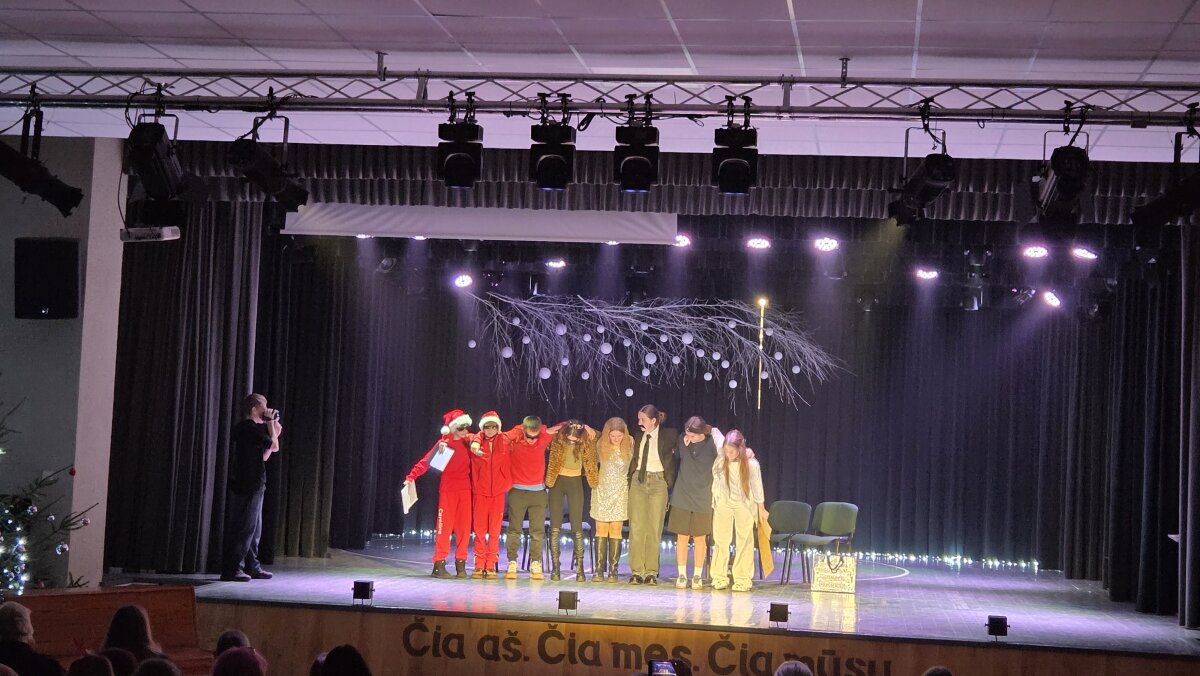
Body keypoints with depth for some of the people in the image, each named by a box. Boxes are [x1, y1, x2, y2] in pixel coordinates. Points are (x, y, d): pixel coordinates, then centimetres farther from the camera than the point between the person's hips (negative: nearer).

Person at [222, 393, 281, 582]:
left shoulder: (251, 428, 17)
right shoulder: (249, 428, -14)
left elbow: (264, 456, 22)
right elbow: (274, 447, -13)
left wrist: (274, 432, 17)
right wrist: (270, 423, -2)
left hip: (253, 486, 10)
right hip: (247, 486, -10)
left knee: (254, 529, 15)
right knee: (244, 528, -8)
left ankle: (252, 566, 22)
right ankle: (232, 569, -7)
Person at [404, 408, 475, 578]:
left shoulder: (467, 442, 7)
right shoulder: (444, 443, -6)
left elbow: (471, 464, 13)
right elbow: (426, 461, -13)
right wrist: (411, 476, -23)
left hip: (465, 489, 4)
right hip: (448, 489, -4)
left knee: (464, 526, 3)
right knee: (445, 526, -5)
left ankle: (461, 564, 9)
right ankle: (439, 564, -3)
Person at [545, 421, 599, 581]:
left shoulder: (587, 443, -15)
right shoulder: (556, 440, -18)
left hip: (575, 482, 0)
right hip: (556, 481, 0)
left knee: (577, 528, -3)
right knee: (555, 527, -2)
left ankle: (580, 569, 0)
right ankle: (555, 568, 0)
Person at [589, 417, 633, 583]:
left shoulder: (630, 445, -6)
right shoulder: (601, 445, -3)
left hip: (620, 492, -1)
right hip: (602, 490, 1)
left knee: (615, 529, -4)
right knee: (601, 529, -1)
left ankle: (613, 569, -2)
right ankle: (599, 569, 0)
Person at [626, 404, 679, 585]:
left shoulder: (669, 435, -1)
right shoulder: (638, 437, 11)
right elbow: (633, 461, 16)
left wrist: (670, 486, -4)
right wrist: (630, 481, 6)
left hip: (658, 482, -3)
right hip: (638, 481, 3)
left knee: (654, 528, -3)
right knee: (636, 527, -2)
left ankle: (651, 572, 1)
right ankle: (637, 571, 0)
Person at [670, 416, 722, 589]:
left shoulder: (711, 443, -10)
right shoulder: (682, 440, 1)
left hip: (702, 498, -2)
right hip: (682, 496, 3)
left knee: (700, 538, 5)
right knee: (682, 537, 4)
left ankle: (698, 576, 14)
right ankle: (681, 575, 12)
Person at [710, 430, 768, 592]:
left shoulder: (751, 465, -19)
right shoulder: (721, 461, -16)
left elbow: (757, 486, -5)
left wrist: (761, 508, 5)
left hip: (744, 505, -2)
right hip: (723, 504, 2)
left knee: (744, 541, 2)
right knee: (721, 540, 3)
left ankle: (742, 580, 6)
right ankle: (719, 578, 9)